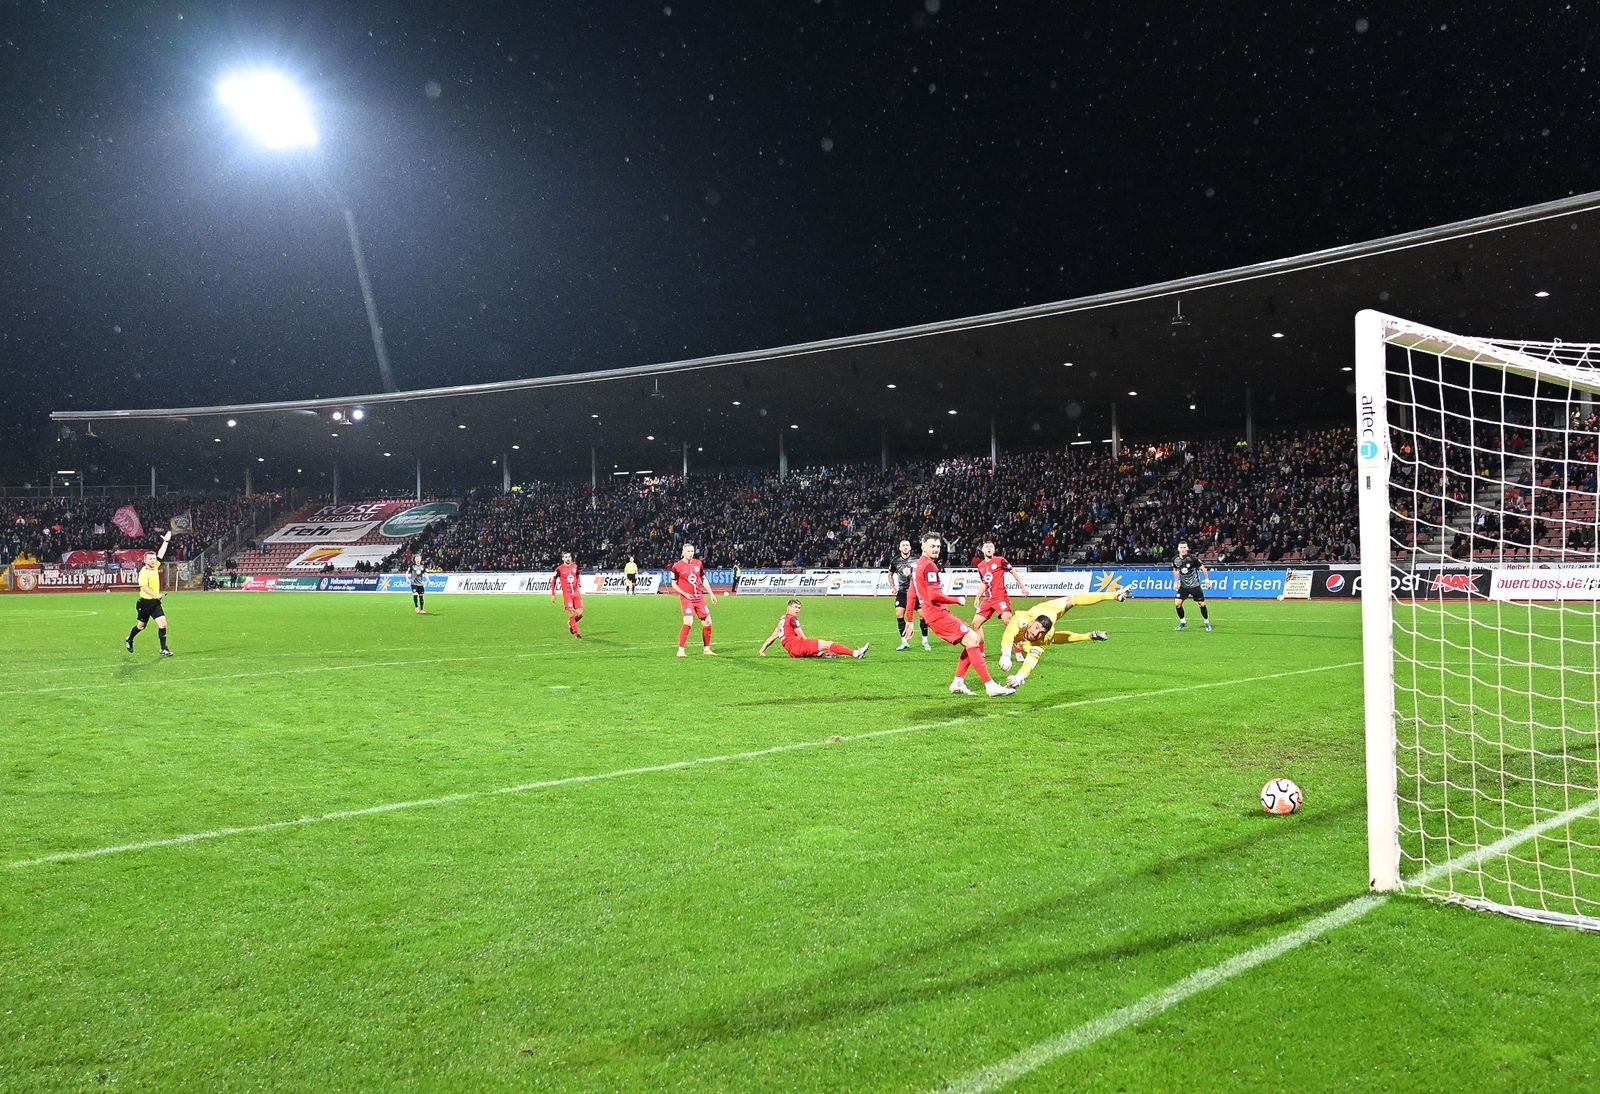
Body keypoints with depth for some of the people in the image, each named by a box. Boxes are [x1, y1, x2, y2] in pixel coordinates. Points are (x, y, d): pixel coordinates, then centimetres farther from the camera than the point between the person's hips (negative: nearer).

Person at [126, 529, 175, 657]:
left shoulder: (155, 567, 2)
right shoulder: (143, 572, -18)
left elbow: (160, 554, 12)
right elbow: (144, 587, -30)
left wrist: (166, 541, 13)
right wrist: (156, 595, -39)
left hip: (155, 602, 5)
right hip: (145, 602, -5)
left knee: (163, 624, -9)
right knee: (141, 626, 12)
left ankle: (164, 649, -6)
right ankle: (129, 640, 42)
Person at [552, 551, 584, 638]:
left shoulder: (575, 566, 9)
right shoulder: (559, 569, -4)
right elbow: (553, 581, 6)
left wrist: (579, 584, 8)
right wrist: (553, 594, 4)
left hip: (576, 593, 4)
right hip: (567, 594, -4)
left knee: (580, 613, -4)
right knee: (572, 613, -9)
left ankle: (570, 623, 27)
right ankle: (576, 633, 4)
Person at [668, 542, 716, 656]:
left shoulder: (698, 563, 6)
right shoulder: (677, 566, -7)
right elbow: (673, 584, 0)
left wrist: (711, 593, 13)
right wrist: (684, 593, -12)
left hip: (700, 597, 5)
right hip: (686, 598, -5)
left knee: (707, 623, 5)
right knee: (688, 623, -20)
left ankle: (706, 649, 20)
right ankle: (681, 650, -10)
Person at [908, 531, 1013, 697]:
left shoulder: (917, 566, 18)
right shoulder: (929, 566, -13)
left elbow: (911, 597, 23)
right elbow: (934, 595, -23)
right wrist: (956, 600, -9)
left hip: (932, 614, 10)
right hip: (938, 614, -10)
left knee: (972, 640, 11)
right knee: (973, 640, -14)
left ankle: (958, 683, 9)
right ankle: (990, 685, -16)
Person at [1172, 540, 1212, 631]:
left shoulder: (1192, 558, -18)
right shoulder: (1175, 559, -6)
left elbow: (1202, 568, -7)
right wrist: (1176, 582, 13)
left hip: (1195, 585, -3)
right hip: (1183, 585, 3)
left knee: (1202, 604, 1)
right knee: (1177, 603, -9)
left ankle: (1207, 622, 23)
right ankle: (1183, 622, 11)